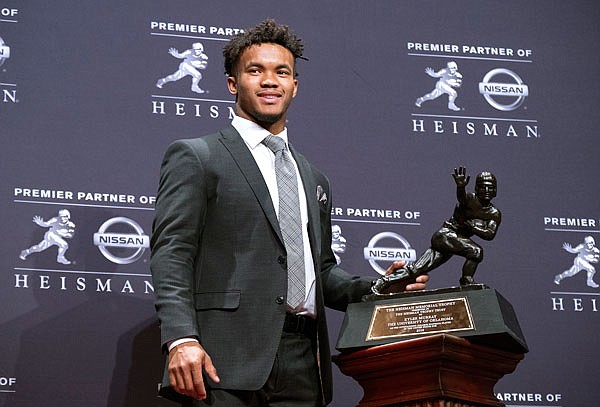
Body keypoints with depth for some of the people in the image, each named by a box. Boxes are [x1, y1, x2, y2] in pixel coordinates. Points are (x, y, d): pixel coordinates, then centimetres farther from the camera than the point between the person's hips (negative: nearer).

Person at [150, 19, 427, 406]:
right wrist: (181, 339, -19)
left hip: (302, 367, 5)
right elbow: (171, 254, -5)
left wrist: (378, 290, 8)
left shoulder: (314, 179, 24)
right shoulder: (195, 157, 5)